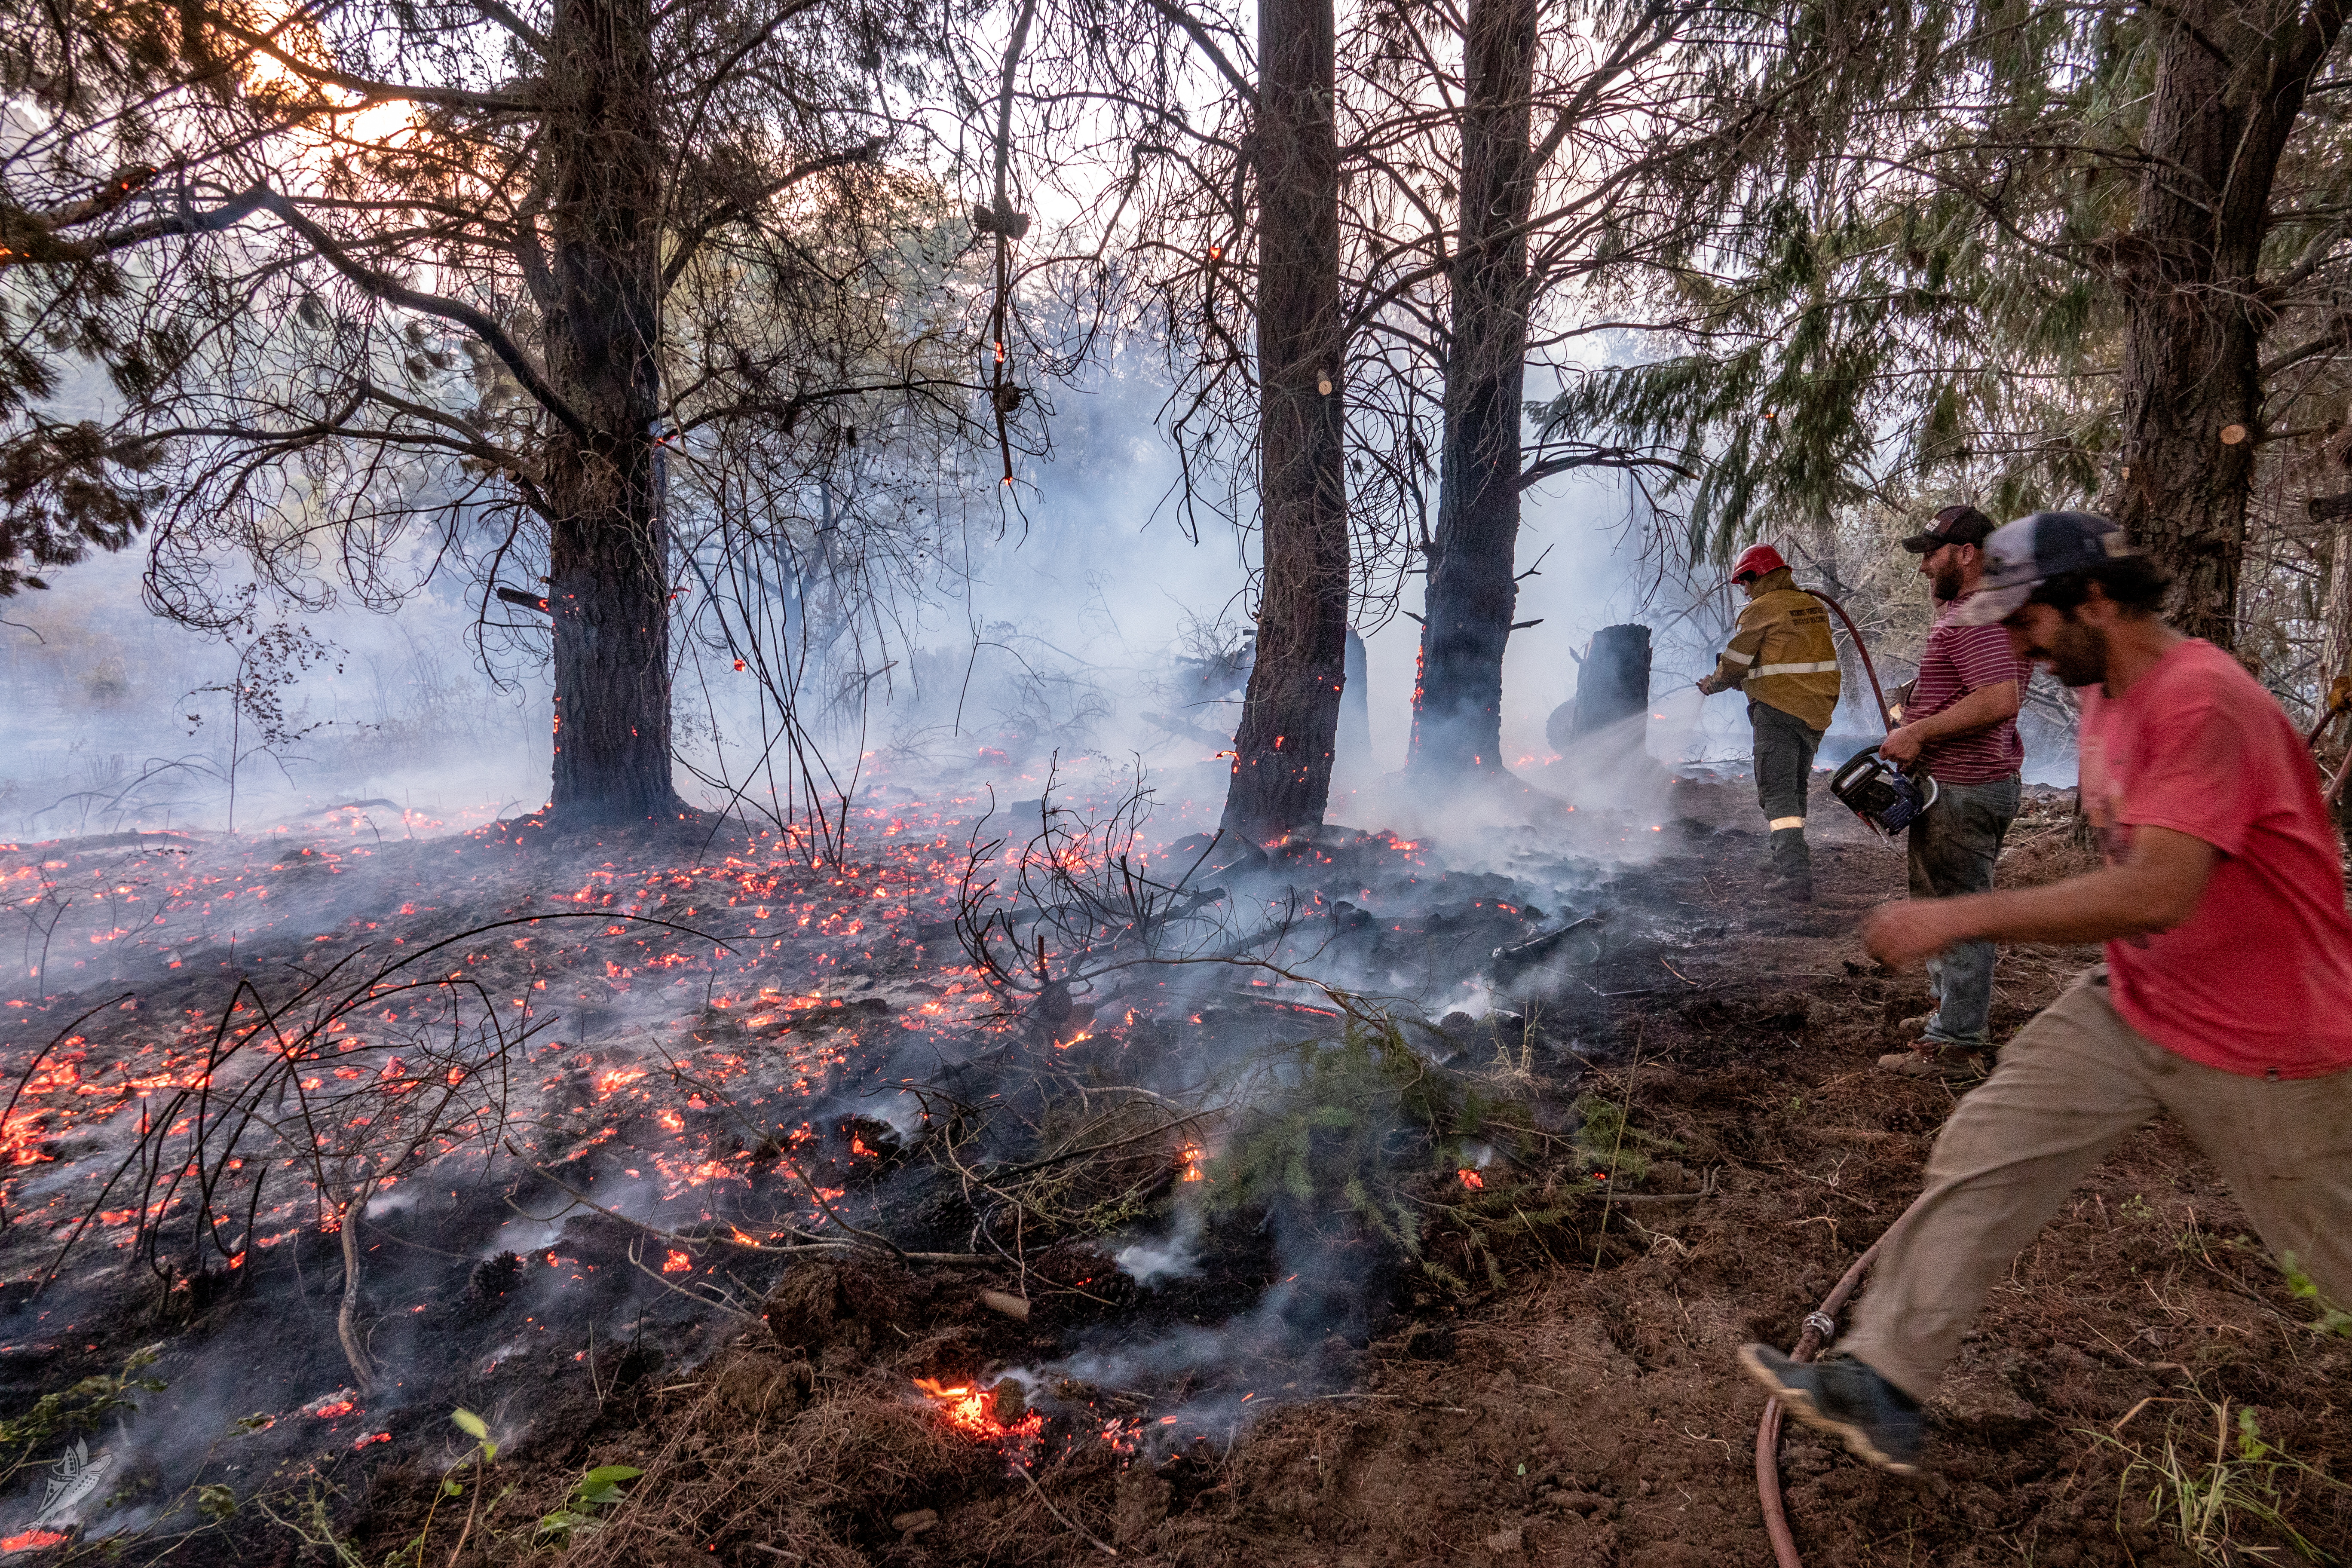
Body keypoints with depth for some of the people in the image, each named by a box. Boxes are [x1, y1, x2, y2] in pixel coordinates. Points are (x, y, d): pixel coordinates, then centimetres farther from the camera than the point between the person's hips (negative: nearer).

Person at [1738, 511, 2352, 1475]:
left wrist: (1962, 918, -34)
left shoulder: (2202, 701, -26)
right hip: (2132, 1002, 8)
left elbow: (2157, 894, -35)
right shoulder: (2105, 695, 3)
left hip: (2259, 1042, -8)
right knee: (1984, 1149, -3)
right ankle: (1882, 1387, 0)